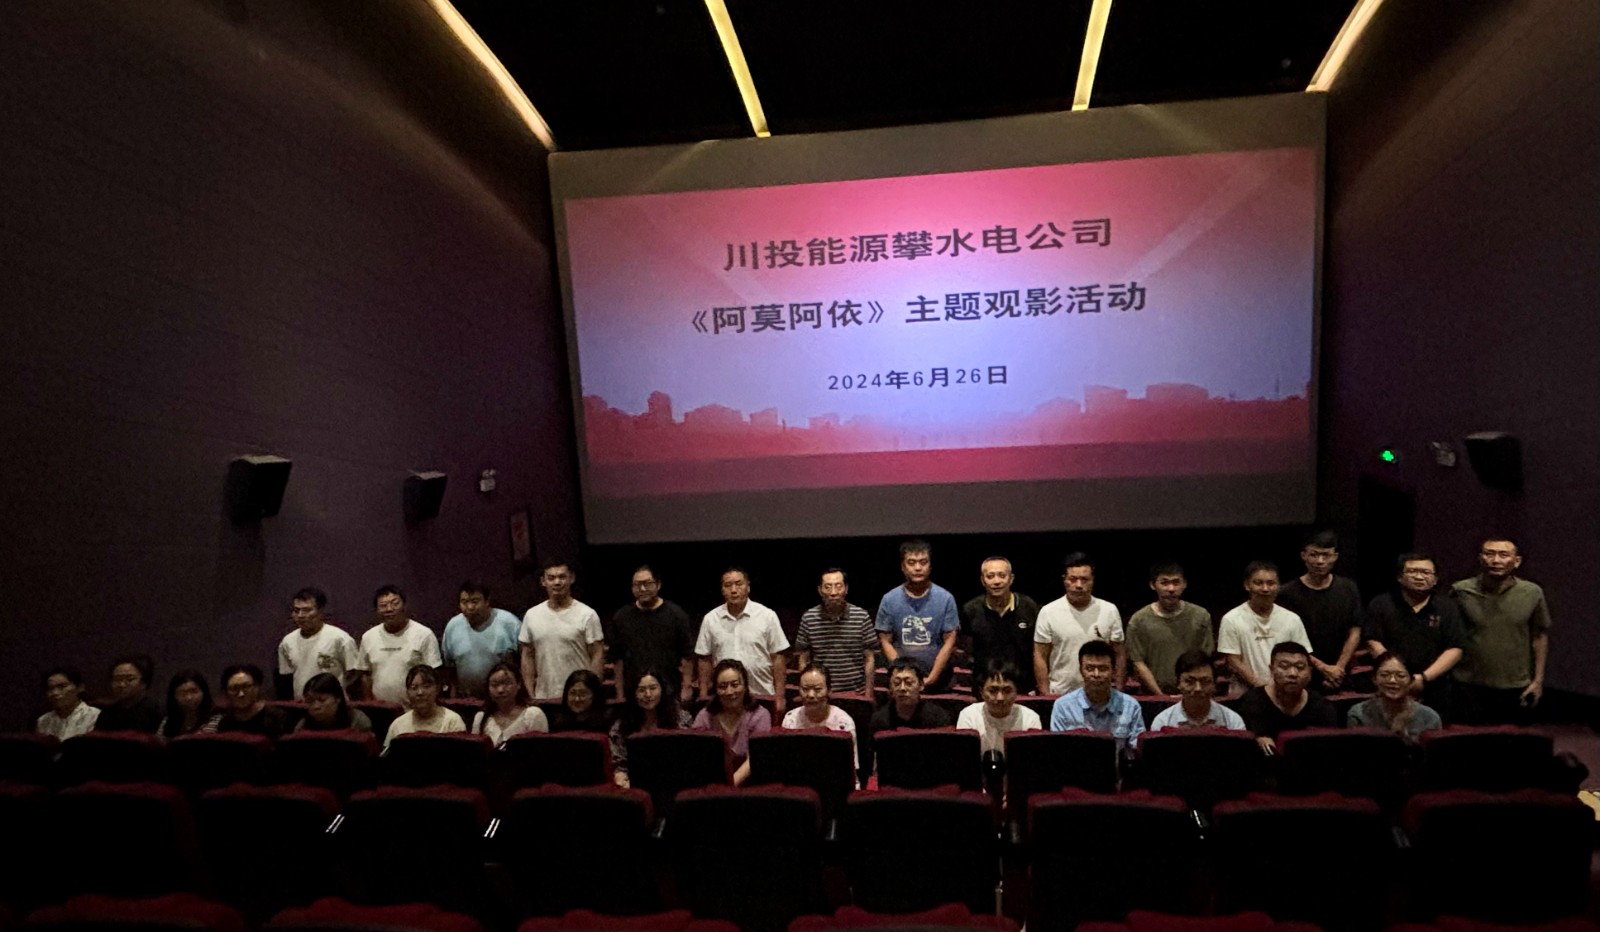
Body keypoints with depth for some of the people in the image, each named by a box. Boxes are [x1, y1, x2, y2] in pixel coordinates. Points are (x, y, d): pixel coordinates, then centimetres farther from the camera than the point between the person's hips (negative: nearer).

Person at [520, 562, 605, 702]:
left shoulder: (587, 615, -6)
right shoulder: (531, 616, 6)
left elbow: (597, 656, -5)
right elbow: (528, 656, 10)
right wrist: (531, 695, 4)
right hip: (543, 699, 3)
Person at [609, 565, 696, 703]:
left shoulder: (676, 614, -2)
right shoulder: (621, 617, 7)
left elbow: (687, 655, -2)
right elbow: (617, 658, 9)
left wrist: (687, 688, -8)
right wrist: (620, 694, 5)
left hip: (671, 692, -2)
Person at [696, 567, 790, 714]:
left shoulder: (767, 616, -3)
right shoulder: (710, 619, 3)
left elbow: (777, 657, -2)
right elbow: (705, 659, 8)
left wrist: (779, 695, -5)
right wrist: (703, 696, 5)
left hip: (763, 697, -1)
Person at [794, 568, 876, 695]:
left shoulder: (862, 616, -5)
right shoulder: (808, 618, -3)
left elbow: (869, 658, 0)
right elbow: (803, 660, 4)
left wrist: (868, 693, -3)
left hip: (856, 693, 0)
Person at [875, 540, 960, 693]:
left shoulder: (945, 598, -5)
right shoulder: (889, 600, -3)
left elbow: (950, 640, -5)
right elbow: (885, 641, -2)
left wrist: (932, 677, -12)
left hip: (937, 681, 0)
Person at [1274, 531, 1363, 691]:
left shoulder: (1348, 589, 4)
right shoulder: (1288, 594, -8)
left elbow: (1354, 633, 3)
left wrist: (1338, 668, -6)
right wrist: (1323, 668, -12)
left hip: (1340, 679, 3)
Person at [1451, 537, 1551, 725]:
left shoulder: (1532, 593, -4)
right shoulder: (1461, 592, -9)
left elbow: (1540, 636, 6)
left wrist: (1538, 680, 6)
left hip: (1515, 688, 2)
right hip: (1469, 687, -1)